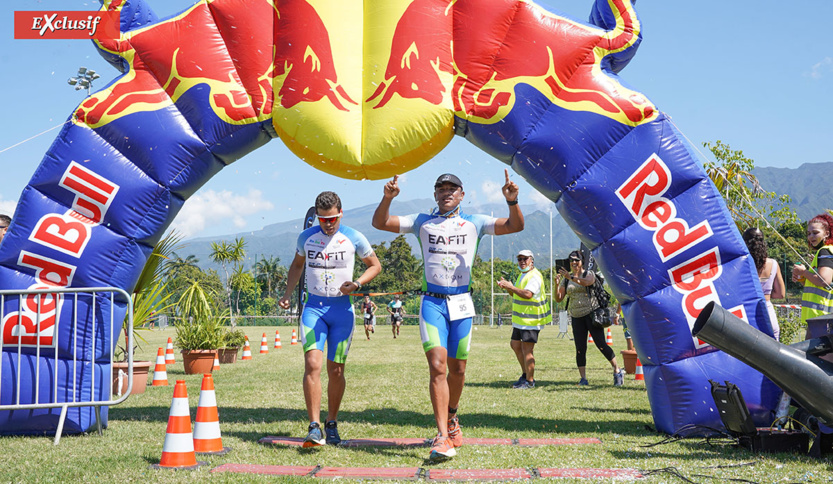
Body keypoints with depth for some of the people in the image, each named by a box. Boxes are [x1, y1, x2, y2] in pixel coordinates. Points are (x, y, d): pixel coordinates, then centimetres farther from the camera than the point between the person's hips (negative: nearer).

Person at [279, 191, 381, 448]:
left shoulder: (354, 238, -2)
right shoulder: (306, 237, 4)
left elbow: (375, 265, 9)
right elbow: (297, 265, 21)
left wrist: (356, 284, -9)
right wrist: (288, 294, 8)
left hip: (342, 309, 0)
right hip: (313, 307, 1)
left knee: (336, 371, 3)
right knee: (312, 364, -16)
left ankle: (331, 423, 21)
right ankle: (314, 427, -17)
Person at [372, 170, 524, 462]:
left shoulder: (474, 223, 8)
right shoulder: (422, 222, 9)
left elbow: (515, 226, 0)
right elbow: (380, 223, 4)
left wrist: (512, 201, -19)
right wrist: (387, 198, -14)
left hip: (461, 303, 1)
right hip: (432, 303, -1)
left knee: (457, 369, 9)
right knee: (437, 366, -15)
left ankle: (451, 418, 36)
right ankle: (443, 438, -19)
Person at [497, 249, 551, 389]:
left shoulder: (535, 276, -16)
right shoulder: (522, 275, 17)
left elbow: (528, 294, -30)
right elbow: (517, 294, 24)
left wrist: (511, 287, -26)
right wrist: (507, 287, 5)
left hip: (531, 320, -10)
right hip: (520, 319, 10)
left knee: (526, 349, -9)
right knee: (515, 344, 16)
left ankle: (529, 381, -2)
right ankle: (526, 374, 28)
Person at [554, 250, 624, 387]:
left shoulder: (589, 274, 0)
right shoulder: (566, 279, 13)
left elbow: (587, 282, -25)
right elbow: (559, 298, 8)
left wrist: (571, 277, -38)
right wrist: (557, 285, -10)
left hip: (591, 314, -4)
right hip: (576, 317, 4)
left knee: (601, 344, -9)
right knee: (580, 348, -3)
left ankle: (617, 371, 4)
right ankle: (583, 378, 1)